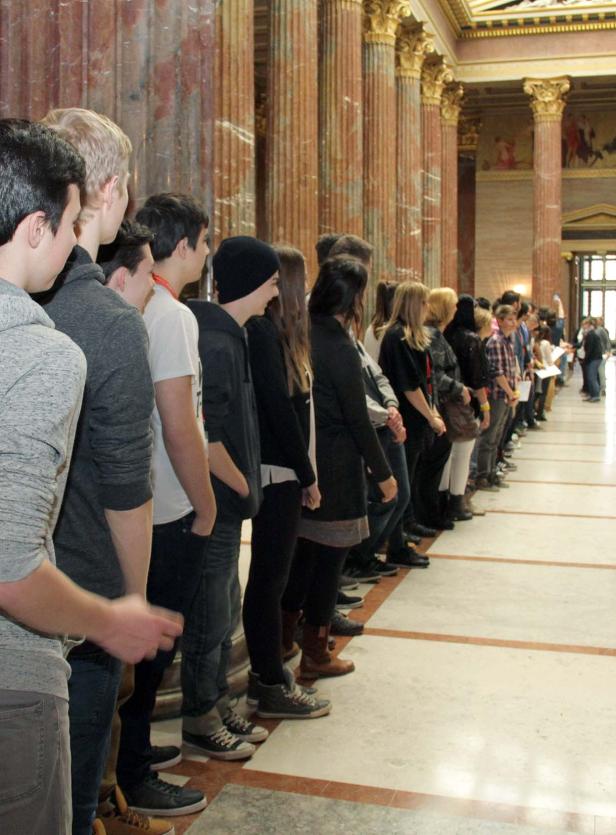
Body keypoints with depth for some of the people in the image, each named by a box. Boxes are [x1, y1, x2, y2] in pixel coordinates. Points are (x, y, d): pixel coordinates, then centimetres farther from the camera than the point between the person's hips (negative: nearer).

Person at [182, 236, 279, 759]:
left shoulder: (229, 337, 10)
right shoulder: (215, 344, -21)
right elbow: (203, 437, -25)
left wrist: (246, 486, 11)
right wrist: (244, 489, -13)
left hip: (226, 503, 10)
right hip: (216, 504, -10)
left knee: (226, 609, 19)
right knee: (211, 614, 4)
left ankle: (218, 705, 34)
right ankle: (199, 720, 21)